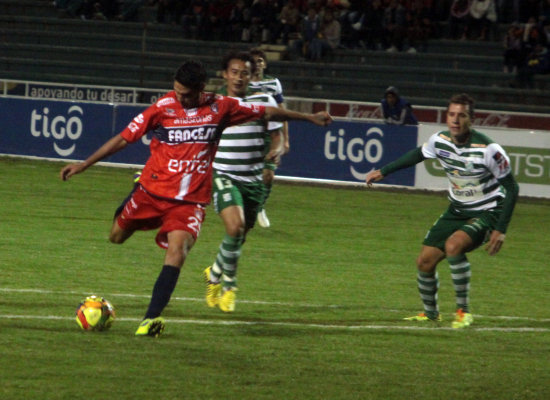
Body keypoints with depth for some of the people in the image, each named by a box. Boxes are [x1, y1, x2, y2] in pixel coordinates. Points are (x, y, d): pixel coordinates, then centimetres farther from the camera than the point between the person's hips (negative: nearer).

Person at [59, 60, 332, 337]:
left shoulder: (220, 107, -3)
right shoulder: (163, 107, -7)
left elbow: (266, 113, 10)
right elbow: (125, 137, -3)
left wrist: (308, 117, 14)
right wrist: (84, 165, -5)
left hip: (190, 200, -1)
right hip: (152, 190, 1)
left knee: (177, 248, -23)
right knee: (117, 237, 12)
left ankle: (152, 317, -23)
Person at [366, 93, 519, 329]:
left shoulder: (487, 150, -25)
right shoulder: (439, 141, -9)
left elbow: (511, 188, -16)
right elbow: (418, 154, 16)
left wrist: (501, 230, -20)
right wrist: (384, 171, 20)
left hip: (487, 213, -6)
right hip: (457, 211, 6)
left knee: (453, 245, -33)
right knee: (425, 262, 2)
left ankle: (463, 311, -18)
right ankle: (430, 313, 30)